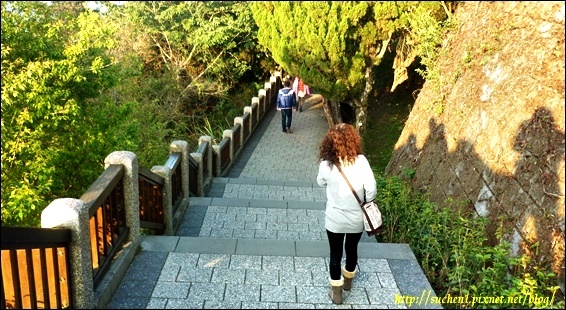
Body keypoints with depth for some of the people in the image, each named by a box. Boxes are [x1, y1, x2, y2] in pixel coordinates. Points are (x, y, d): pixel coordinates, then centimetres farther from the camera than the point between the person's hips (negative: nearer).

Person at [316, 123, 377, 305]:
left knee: (335, 254, 16)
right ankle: (348, 281, 48)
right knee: (352, 249, 25)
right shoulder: (360, 161, -16)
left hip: (335, 219, -1)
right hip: (356, 218, 1)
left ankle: (336, 292, 28)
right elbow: (371, 189, -14)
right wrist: (367, 205, 3)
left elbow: (321, 182, 6)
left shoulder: (326, 163, -15)